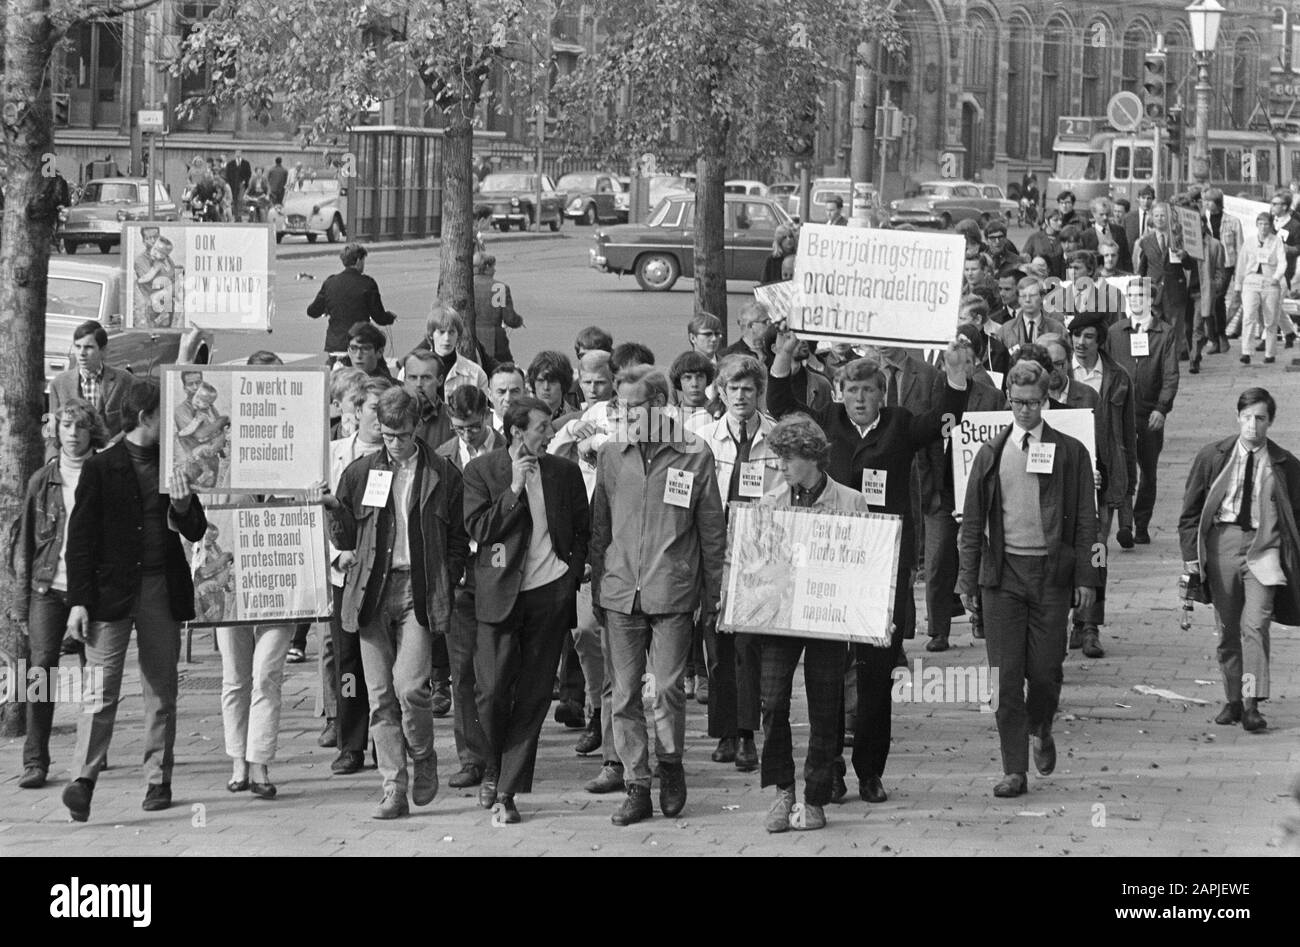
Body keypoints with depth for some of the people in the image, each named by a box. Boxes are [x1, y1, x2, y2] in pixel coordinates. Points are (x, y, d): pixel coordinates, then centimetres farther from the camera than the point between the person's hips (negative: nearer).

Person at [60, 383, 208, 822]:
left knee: (162, 690, 7)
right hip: (111, 592, -4)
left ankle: (158, 781, 14)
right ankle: (84, 780, -12)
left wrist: (183, 506, -8)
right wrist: (78, 600, -8)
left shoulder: (173, 465, 12)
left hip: (163, 589, 4)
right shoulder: (100, 467, 0)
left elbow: (196, 532, 15)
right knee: (102, 688, -9)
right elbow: (80, 537, -1)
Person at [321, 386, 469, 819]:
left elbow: (459, 539, 9)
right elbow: (345, 541, 12)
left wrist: (445, 584, -1)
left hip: (419, 592, -3)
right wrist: (335, 511, -7)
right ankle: (394, 790, 6)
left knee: (410, 686, -16)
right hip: (373, 592, 3)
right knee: (380, 695, 1)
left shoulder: (442, 475, 4)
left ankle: (423, 760, 11)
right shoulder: (360, 473, 9)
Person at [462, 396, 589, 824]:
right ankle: (493, 768, 19)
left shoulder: (565, 472, 9)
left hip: (551, 592, 2)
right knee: (492, 691, -8)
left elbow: (583, 531, 17)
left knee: (532, 696, 0)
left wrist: (574, 575, 4)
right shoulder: (480, 471, 2)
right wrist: (515, 489, -13)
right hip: (500, 594, -2)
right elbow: (478, 529, -6)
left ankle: (507, 792, 5)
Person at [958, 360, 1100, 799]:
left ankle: (1040, 731, 31)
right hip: (1002, 571, 1)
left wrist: (1084, 576, -3)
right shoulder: (991, 454, 8)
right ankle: (1015, 770, 2)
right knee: (1007, 675, -2)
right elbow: (972, 520, 10)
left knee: (1045, 669, -1)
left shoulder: (1070, 453, 4)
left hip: (1052, 571, -1)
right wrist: (968, 577, 4)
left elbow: (1085, 519, 4)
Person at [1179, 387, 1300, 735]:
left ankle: (1252, 705, -16)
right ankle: (1233, 700, 19)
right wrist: (1191, 555, 0)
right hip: (1221, 540, 2)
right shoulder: (1212, 457, 5)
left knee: (1255, 624, -15)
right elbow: (1190, 511, 8)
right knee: (1227, 628, 7)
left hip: (1264, 544, -2)